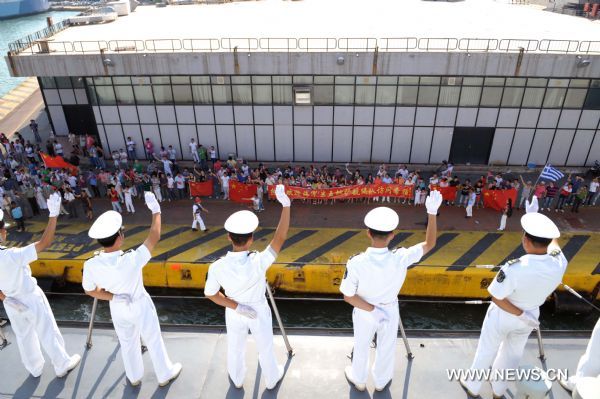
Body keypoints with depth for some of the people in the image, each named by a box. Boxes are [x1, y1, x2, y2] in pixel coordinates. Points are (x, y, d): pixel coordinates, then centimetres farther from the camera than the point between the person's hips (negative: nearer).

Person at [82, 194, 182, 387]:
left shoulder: (91, 265, -27)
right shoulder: (132, 260, -38)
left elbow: (90, 291, -8)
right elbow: (154, 237, -24)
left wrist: (114, 297, -7)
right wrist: (156, 210, -16)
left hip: (118, 309, 3)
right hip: (140, 306, -3)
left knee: (127, 343, 28)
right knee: (154, 341, 20)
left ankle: (134, 377, 52)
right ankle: (165, 374, 42)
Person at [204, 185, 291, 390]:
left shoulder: (217, 267, -28)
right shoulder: (258, 262, -37)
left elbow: (210, 294, -15)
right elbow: (280, 238, -34)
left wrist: (236, 307, -15)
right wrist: (286, 204, -37)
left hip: (233, 312, 2)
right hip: (258, 310, -2)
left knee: (235, 348, 29)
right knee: (265, 348, 25)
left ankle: (237, 380, 55)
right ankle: (272, 379, 51)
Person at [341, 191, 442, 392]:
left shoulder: (356, 262, -33)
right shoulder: (401, 258, -30)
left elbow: (348, 296, -25)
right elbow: (429, 244, -16)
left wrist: (371, 310, -19)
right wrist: (432, 212, -22)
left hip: (363, 311, -1)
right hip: (390, 310, 1)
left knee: (361, 347, 26)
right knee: (386, 347, 28)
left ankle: (358, 380, 52)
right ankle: (381, 381, 53)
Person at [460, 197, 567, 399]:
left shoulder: (515, 268, -38)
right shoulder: (559, 263, -25)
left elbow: (496, 297, -27)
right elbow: (551, 240, -3)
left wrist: (520, 314, -16)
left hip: (502, 315, -4)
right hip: (530, 315, 4)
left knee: (486, 351, 20)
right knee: (513, 354, 26)